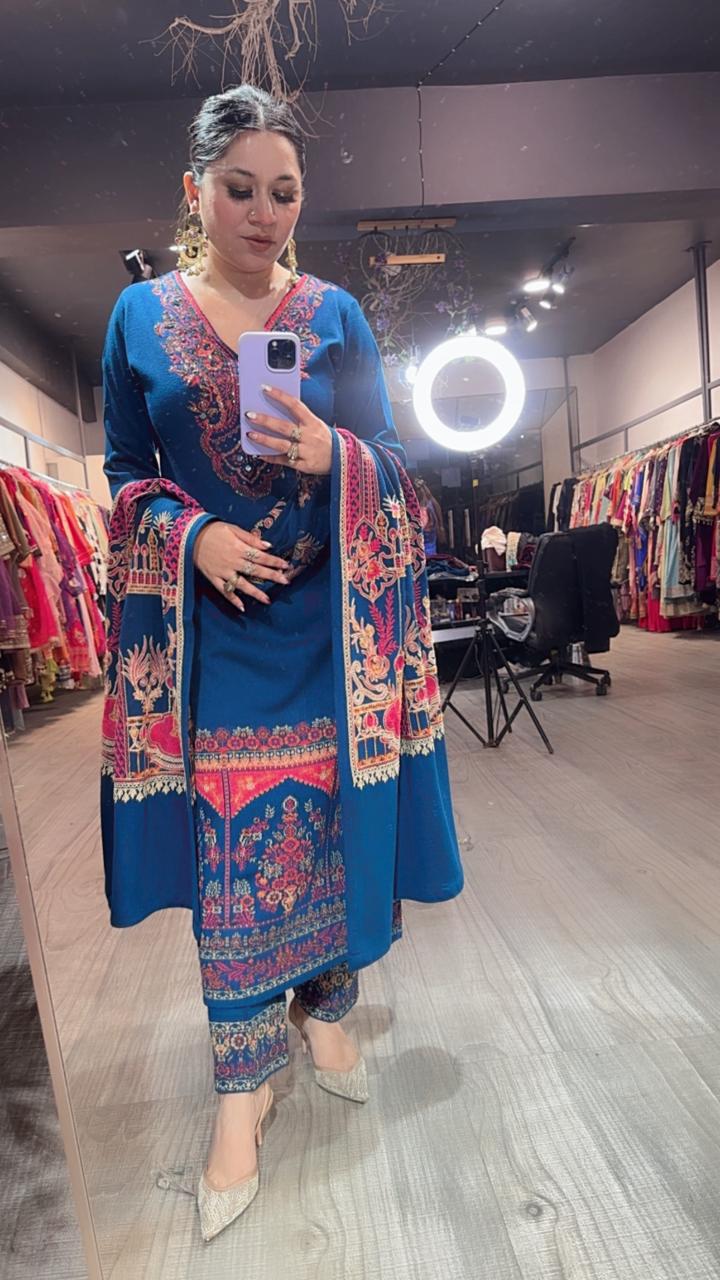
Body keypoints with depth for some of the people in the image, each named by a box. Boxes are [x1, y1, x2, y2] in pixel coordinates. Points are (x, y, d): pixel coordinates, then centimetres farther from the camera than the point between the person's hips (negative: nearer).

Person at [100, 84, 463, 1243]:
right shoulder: (140, 314, 9)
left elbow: (389, 462, 7)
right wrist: (192, 536, -11)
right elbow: (126, 473, 8)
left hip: (330, 623, 1)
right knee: (229, 850, 3)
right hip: (211, 625, 0)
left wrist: (332, 457, -15)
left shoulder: (335, 313, 8)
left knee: (335, 822, 7)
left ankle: (324, 1007, 36)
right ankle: (244, 1084, 24)